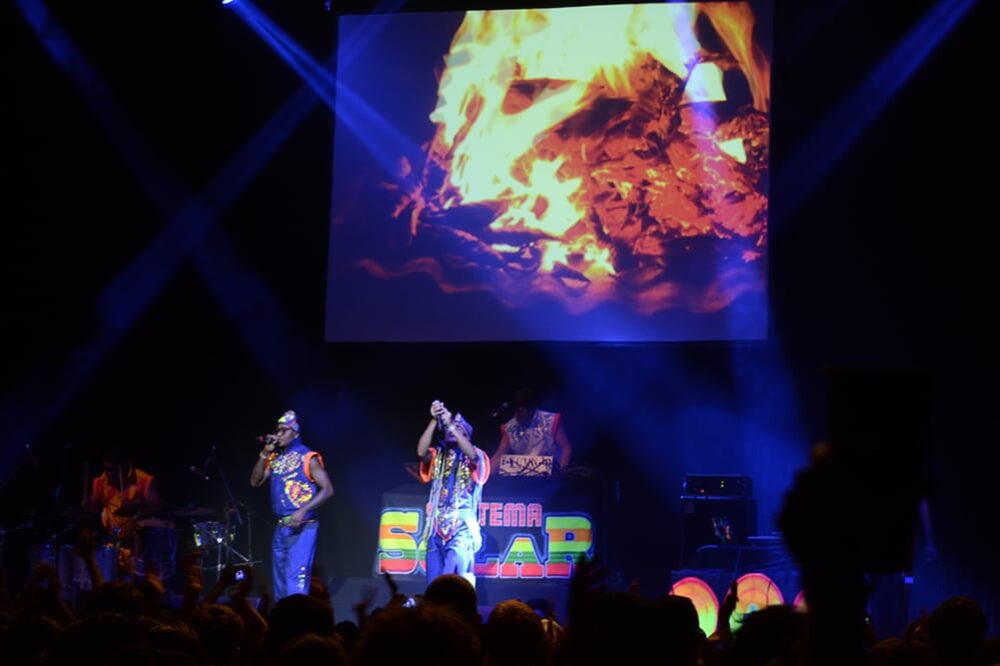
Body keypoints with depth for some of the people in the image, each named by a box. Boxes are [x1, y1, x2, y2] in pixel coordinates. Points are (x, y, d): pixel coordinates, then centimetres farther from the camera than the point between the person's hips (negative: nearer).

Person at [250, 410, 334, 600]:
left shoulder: (308, 457, -8)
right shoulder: (274, 457, 12)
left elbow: (327, 490, -11)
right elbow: (255, 482, 7)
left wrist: (303, 511, -22)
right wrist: (264, 454, -3)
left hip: (303, 526, -7)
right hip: (281, 527, 7)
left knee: (295, 578, -15)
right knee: (280, 580, 13)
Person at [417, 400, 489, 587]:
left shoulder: (475, 457, 8)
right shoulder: (438, 456, 15)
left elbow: (471, 454, -17)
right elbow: (421, 452, -6)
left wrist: (450, 423, -22)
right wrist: (434, 421, -16)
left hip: (462, 528, -4)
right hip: (437, 528, 4)